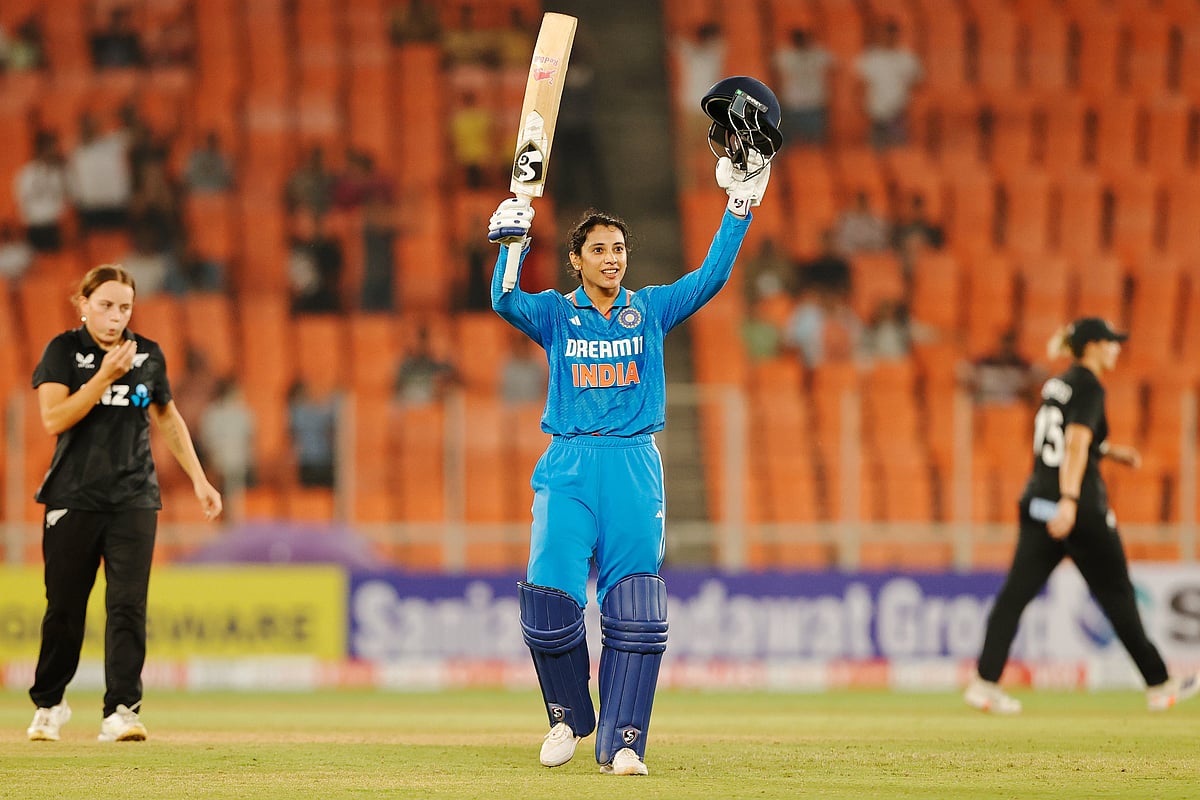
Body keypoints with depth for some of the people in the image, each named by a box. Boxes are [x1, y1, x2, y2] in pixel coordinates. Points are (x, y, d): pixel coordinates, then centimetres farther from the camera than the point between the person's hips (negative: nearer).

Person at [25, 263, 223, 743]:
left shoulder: (148, 355, 7)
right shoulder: (64, 351, -2)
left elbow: (168, 420, 20)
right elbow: (53, 419, -14)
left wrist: (198, 479, 15)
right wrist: (106, 376, -19)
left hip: (134, 498, 2)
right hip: (73, 498, -2)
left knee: (128, 605, -9)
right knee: (64, 608, 3)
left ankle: (121, 711, -10)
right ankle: (48, 705, 20)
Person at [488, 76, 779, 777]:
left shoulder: (650, 310, 11)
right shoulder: (555, 313, 8)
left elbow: (712, 278, -1)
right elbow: (506, 300, -11)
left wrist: (742, 201, -9)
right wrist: (512, 241, -26)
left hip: (635, 469, 1)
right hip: (568, 468, -1)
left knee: (635, 612, -8)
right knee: (549, 601, -12)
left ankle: (622, 740, -5)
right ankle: (570, 714, 11)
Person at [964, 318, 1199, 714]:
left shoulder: (1055, 385, 15)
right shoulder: (1089, 386, -10)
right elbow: (1076, 444, -22)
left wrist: (1109, 451, 26)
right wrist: (1070, 500, -30)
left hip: (1038, 501, 7)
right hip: (1081, 509, -7)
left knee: (1017, 590, 0)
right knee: (1116, 593, 3)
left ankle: (984, 682, -10)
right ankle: (1159, 685, 12)